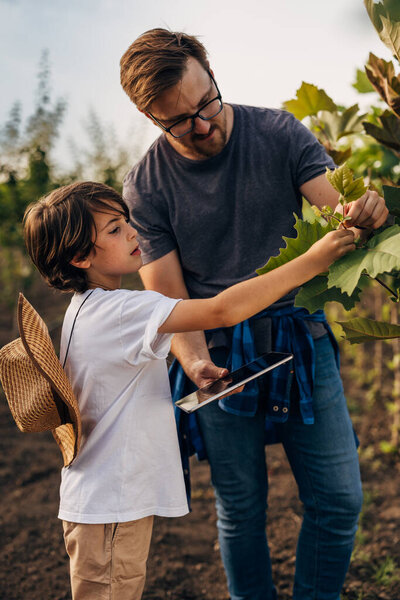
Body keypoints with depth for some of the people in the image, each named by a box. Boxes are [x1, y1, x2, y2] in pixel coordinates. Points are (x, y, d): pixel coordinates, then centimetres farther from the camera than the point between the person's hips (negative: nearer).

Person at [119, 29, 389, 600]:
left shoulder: (278, 132, -3)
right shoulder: (146, 186, -6)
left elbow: (339, 208, -8)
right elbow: (167, 296, -6)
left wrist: (365, 209, -34)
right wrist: (195, 362, -25)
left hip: (304, 342, 2)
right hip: (220, 356, -1)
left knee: (339, 500, 4)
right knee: (240, 510, 9)